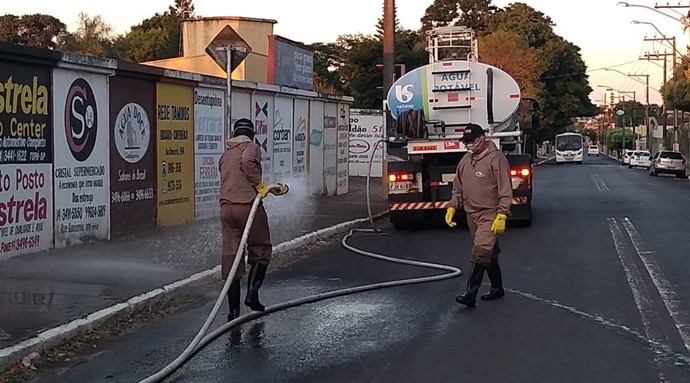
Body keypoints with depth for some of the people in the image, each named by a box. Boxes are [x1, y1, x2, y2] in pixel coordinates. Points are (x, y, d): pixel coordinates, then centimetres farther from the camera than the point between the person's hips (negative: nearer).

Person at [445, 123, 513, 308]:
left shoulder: (496, 158, -11)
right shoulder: (465, 160, 12)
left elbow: (506, 190, -14)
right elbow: (458, 188, 20)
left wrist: (501, 216, -19)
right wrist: (452, 207, 7)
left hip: (490, 215, -8)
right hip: (472, 214, 8)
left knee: (481, 252, -16)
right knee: (489, 253, 16)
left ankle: (471, 295, -17)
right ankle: (497, 288, 28)